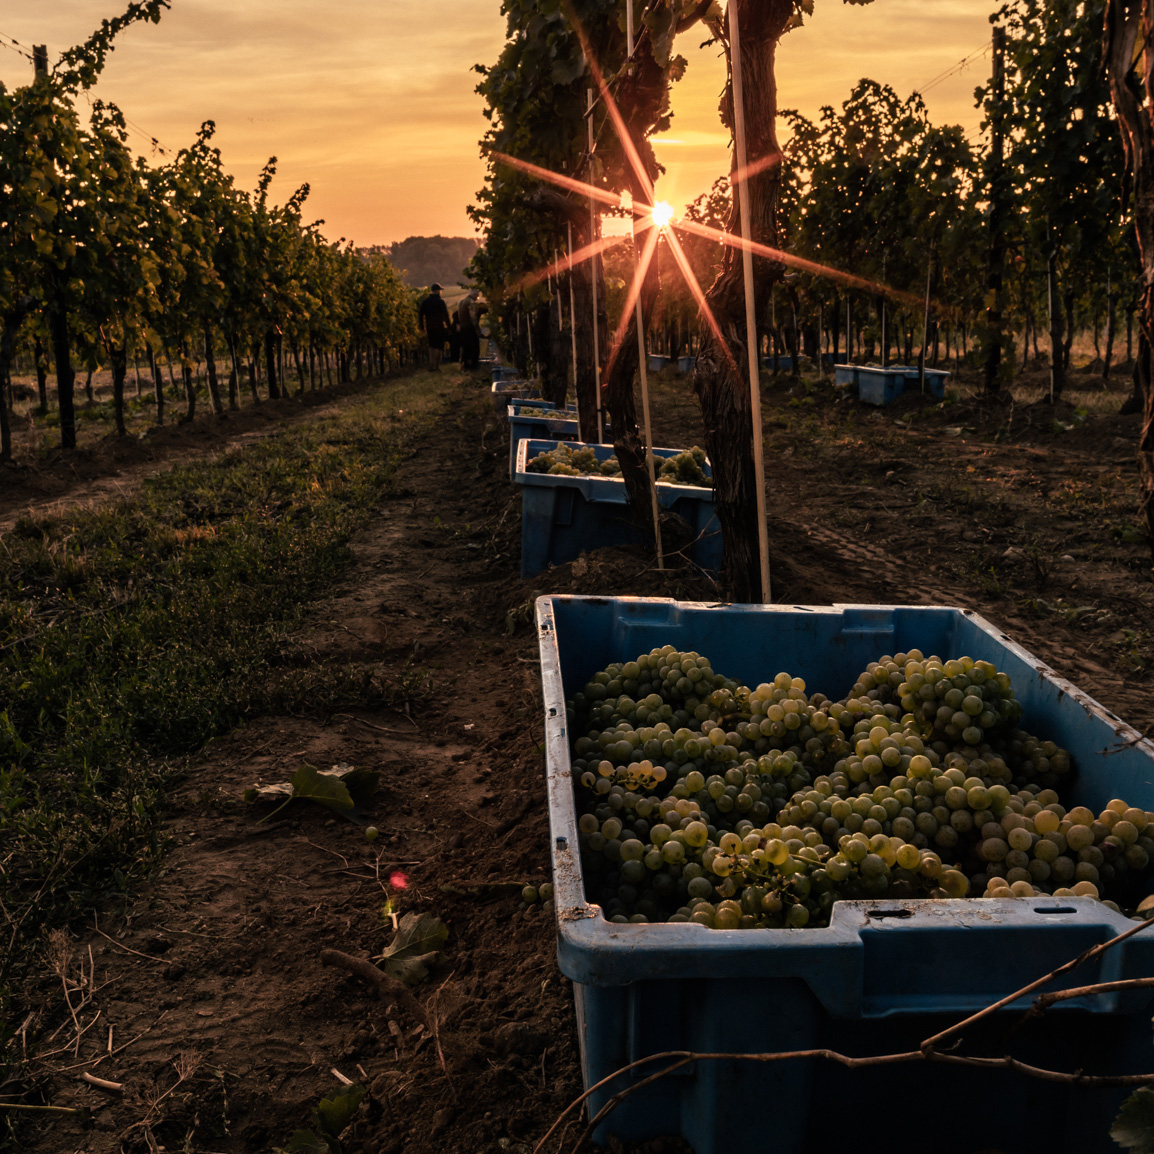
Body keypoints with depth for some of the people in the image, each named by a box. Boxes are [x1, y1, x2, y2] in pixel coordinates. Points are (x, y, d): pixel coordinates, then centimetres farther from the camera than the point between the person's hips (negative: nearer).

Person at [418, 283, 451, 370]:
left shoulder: (425, 301, 5)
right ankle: (436, 366, -2)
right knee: (438, 347, 0)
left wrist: (422, 327, 14)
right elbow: (446, 316, -11)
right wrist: (448, 327, -4)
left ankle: (431, 363, 14)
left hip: (429, 327, 5)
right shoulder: (440, 302, -11)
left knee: (431, 346, 20)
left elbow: (420, 315, 8)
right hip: (439, 327, -5)